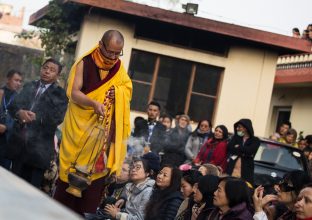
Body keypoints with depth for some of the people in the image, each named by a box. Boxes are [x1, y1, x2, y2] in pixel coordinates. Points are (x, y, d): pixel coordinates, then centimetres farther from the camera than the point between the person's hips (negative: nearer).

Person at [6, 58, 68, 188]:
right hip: (18, 143, 4)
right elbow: (13, 106, 6)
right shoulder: (29, 86, 15)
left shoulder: (60, 94, 2)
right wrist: (19, 112, -15)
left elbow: (57, 117, -11)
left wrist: (35, 117, -17)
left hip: (39, 148, -4)